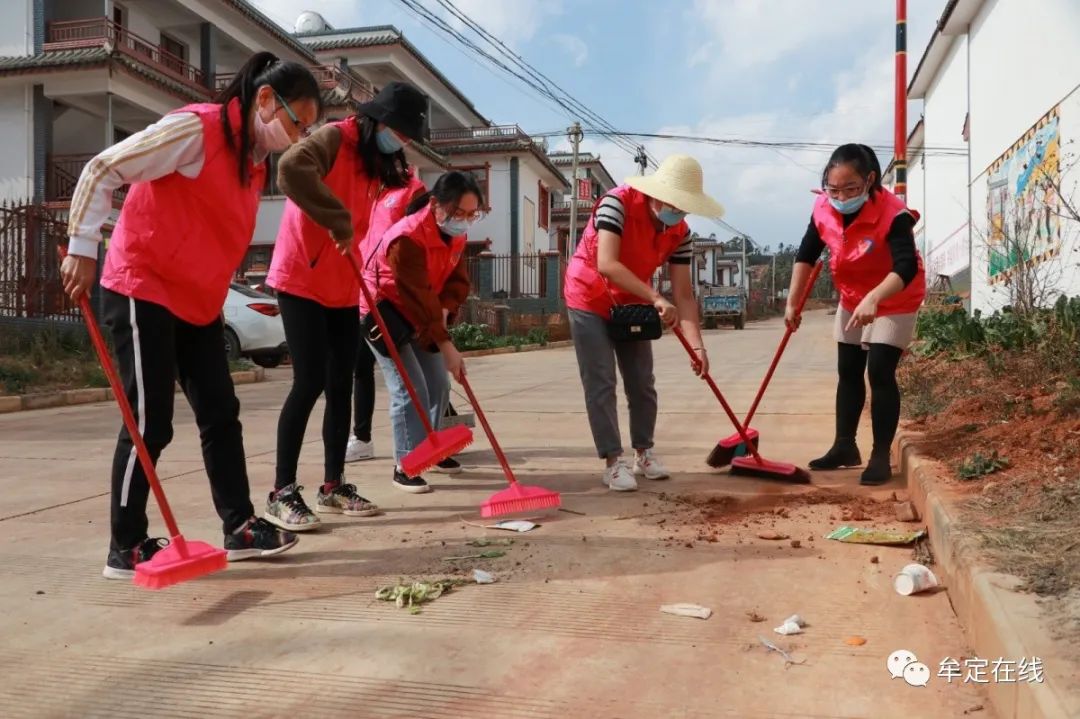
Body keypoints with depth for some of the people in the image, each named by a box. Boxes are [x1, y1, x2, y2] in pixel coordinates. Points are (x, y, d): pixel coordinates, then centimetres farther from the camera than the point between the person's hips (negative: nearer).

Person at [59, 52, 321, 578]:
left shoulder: (256, 157, 11)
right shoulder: (197, 127, -15)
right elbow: (102, 171, -15)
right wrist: (83, 250, -17)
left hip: (198, 300, 9)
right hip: (143, 291, -8)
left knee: (221, 414, 8)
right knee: (150, 423, -5)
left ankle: (240, 527, 17)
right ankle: (126, 547, 8)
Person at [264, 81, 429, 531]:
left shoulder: (381, 163, 12)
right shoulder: (335, 138, -13)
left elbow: (382, 216, 12)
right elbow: (291, 169, -33)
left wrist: (405, 186, -3)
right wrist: (338, 219, -29)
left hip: (343, 287, 8)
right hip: (301, 279, -8)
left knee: (341, 385, 7)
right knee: (310, 382, -11)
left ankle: (333, 486, 17)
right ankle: (281, 494, -3)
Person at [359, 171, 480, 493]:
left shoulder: (456, 235, -4)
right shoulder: (407, 238, -32)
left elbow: (458, 279, -1)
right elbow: (418, 296, -35)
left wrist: (444, 311, -22)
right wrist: (446, 345, -36)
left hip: (422, 316, 8)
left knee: (439, 385, 10)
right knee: (410, 390, -15)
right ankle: (405, 466, -4)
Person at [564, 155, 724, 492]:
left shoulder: (681, 233, -12)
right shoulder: (617, 203, -28)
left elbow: (683, 293, -13)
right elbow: (606, 265, -38)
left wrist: (697, 345, -23)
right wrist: (656, 298, -41)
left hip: (632, 305, 5)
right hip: (590, 299, -5)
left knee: (642, 383, 6)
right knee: (601, 384, -8)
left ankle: (643, 453, 22)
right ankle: (613, 462, -2)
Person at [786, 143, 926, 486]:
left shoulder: (893, 213, -33)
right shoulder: (823, 209, -16)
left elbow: (906, 267, -43)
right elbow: (806, 255, -3)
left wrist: (874, 299, -60)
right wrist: (792, 302, -4)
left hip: (894, 302, -6)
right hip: (852, 300, 6)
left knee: (880, 372, -15)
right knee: (848, 372, 11)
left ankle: (881, 457, -5)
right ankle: (845, 446, 24)